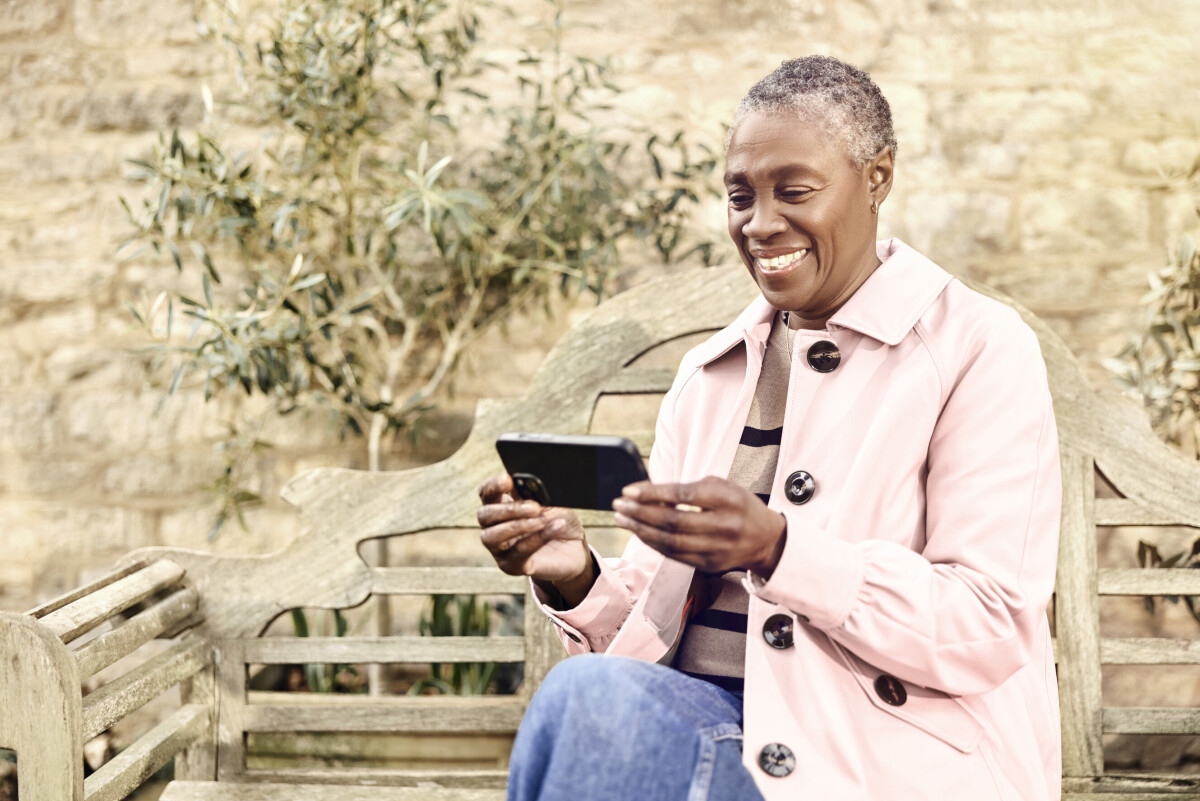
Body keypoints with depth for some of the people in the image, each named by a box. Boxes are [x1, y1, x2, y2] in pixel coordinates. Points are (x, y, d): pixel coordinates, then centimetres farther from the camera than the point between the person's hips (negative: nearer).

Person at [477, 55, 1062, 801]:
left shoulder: (978, 348, 0)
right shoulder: (706, 374, 18)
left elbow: (989, 630, -10)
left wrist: (777, 550, -21)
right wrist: (580, 580, -5)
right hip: (702, 717, 5)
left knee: (587, 699, -29)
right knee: (592, 692, -29)